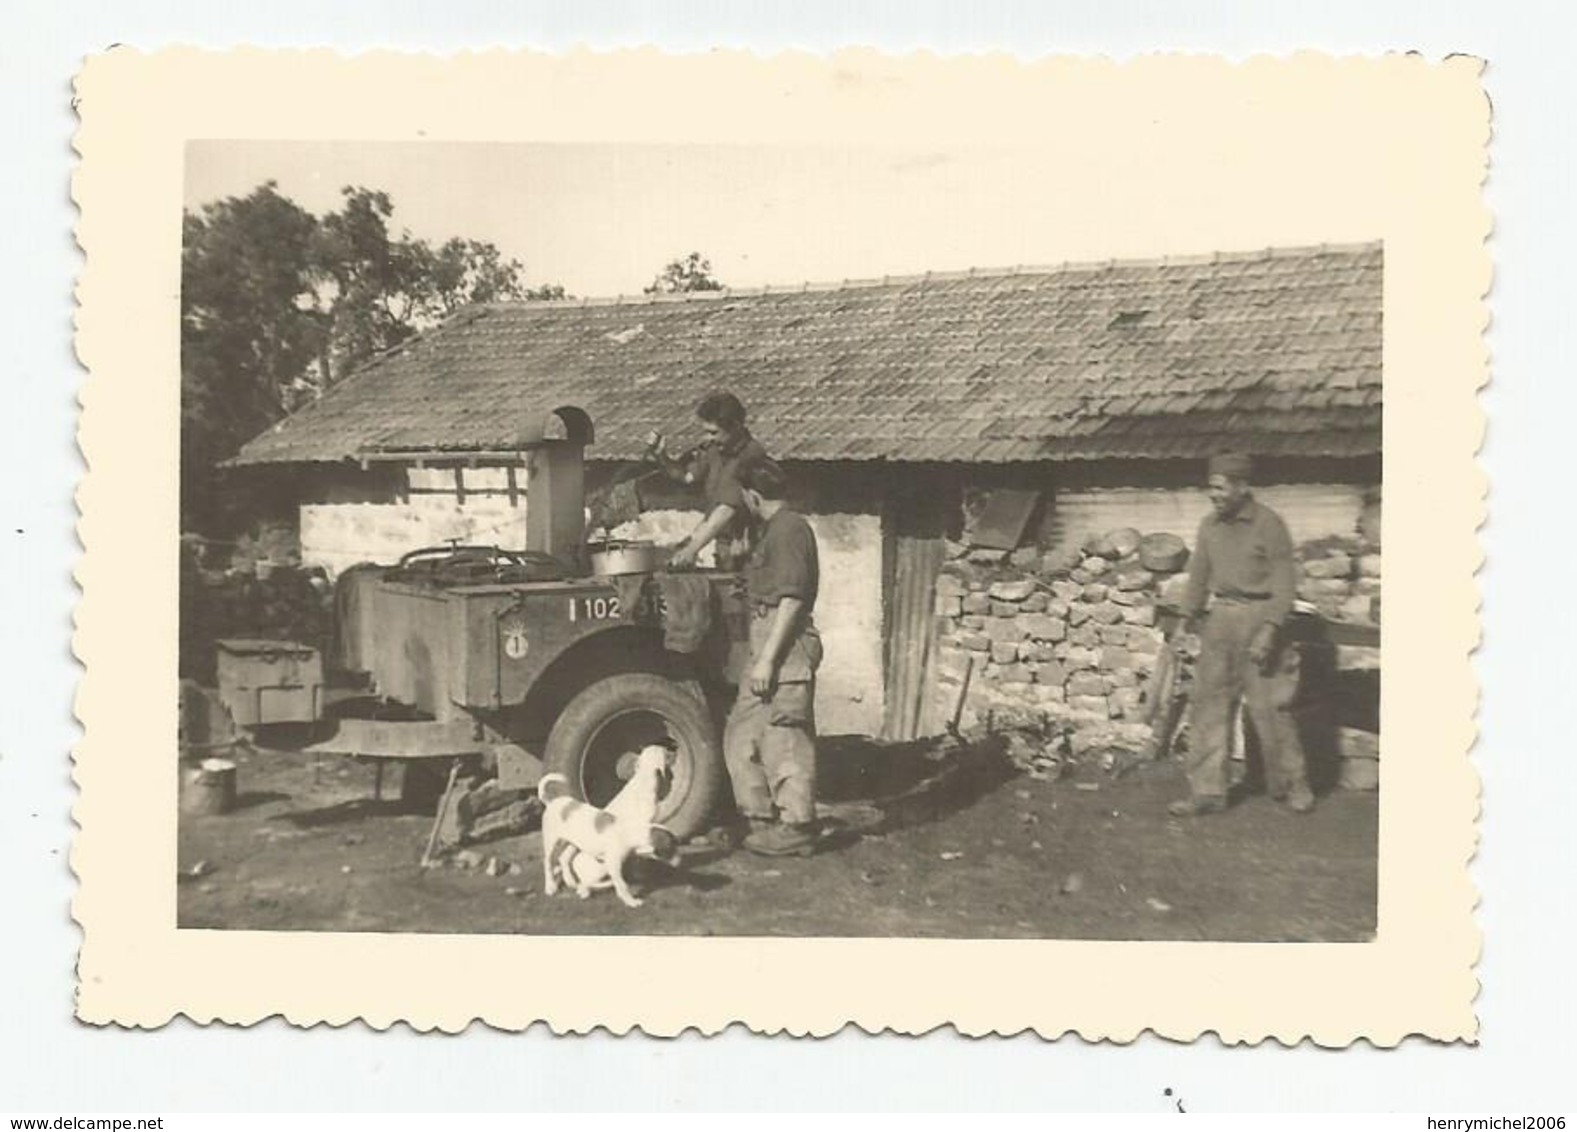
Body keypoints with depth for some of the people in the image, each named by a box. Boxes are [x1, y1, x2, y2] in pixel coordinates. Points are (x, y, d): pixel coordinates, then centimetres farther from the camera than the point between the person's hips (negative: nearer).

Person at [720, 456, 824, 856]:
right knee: (741, 733, 14)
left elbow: (790, 600, -20)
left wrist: (767, 659, -22)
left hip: (784, 647, -10)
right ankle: (762, 817, 23)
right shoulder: (777, 528, 17)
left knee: (783, 738, -4)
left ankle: (796, 828, 5)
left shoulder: (788, 529, -14)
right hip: (770, 646, 10)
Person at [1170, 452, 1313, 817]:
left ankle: (1292, 786, 18)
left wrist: (1269, 631, -18)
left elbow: (1284, 583, -10)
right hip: (1220, 619, 5)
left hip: (1258, 617, -5)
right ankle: (1207, 791, 8)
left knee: (1270, 708, 0)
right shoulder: (1210, 525, 8)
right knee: (1210, 704, 2)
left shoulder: (1268, 525, -9)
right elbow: (1199, 575, 17)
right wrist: (1188, 619, 14)